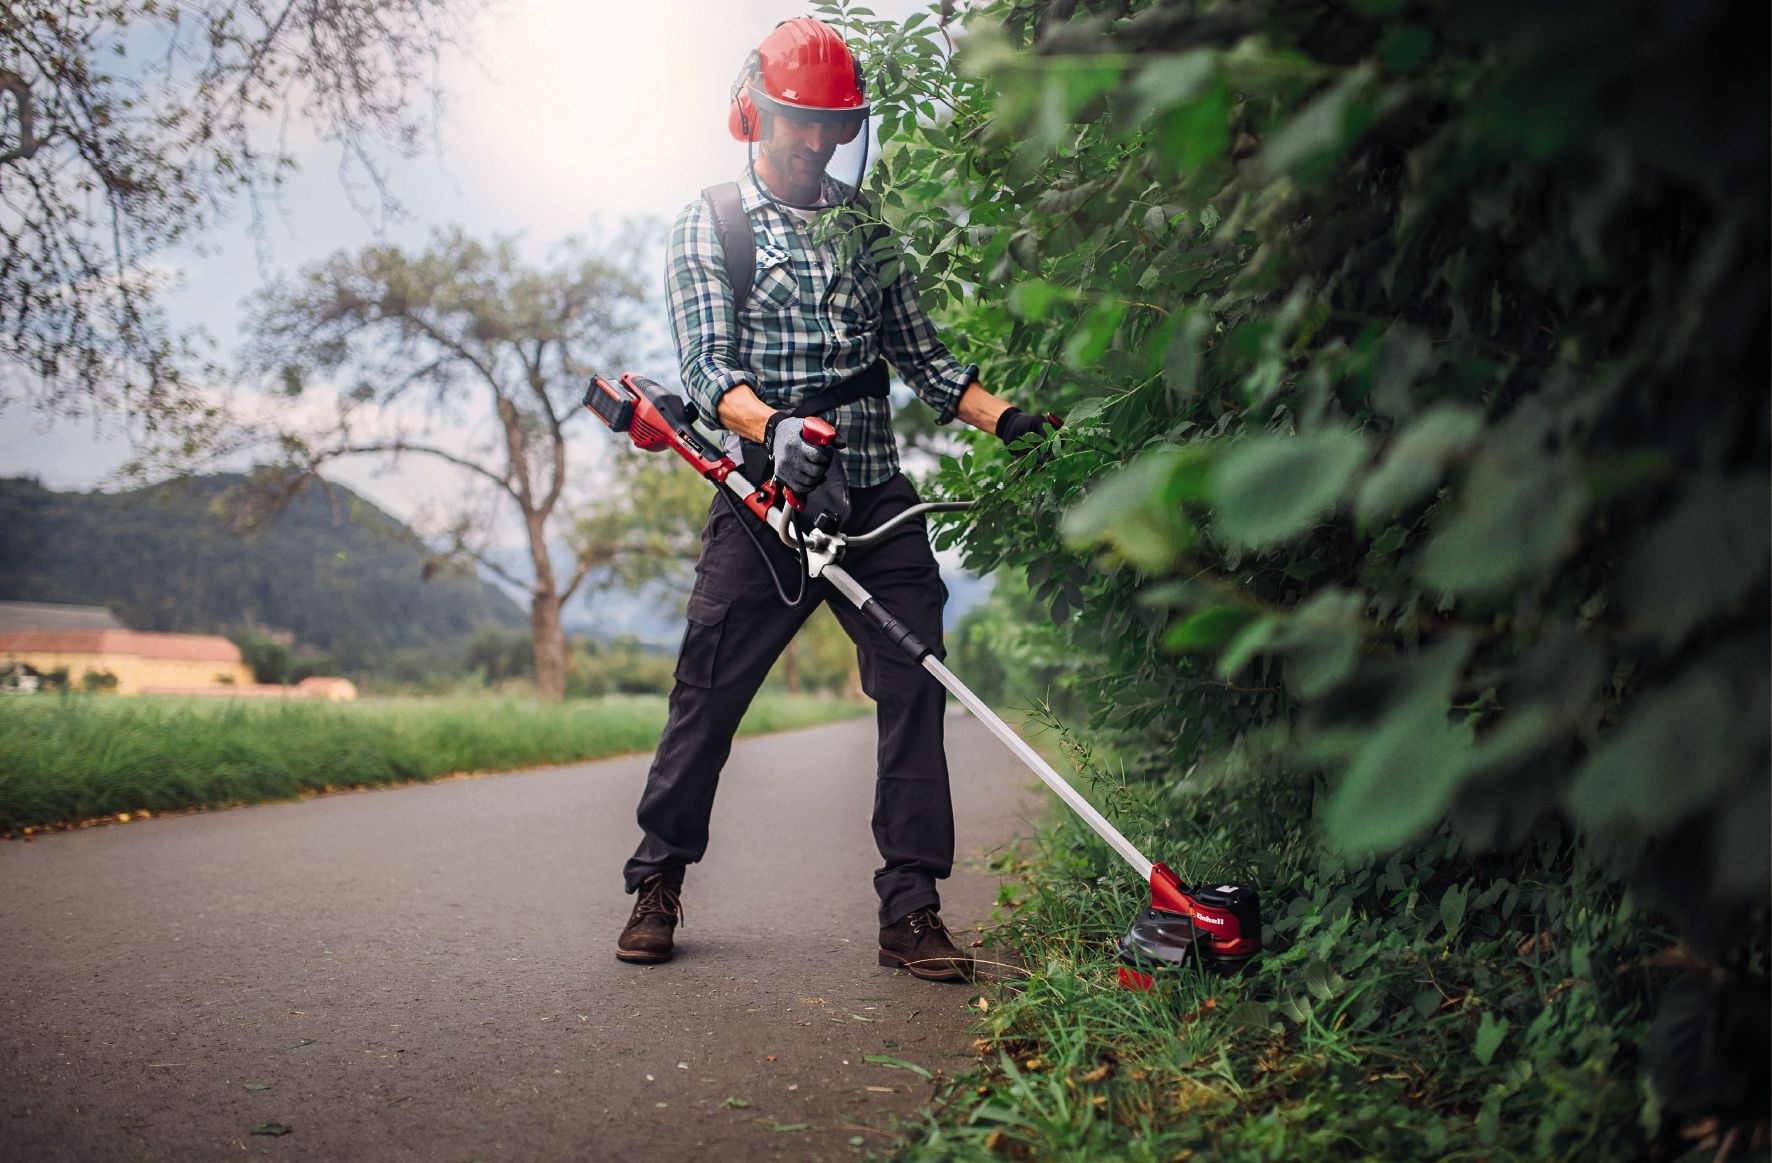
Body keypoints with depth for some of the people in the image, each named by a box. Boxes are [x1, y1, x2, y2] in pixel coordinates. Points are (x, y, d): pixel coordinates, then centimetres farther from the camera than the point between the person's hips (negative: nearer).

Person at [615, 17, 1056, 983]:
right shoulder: (708, 225, 6)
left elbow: (920, 354, 17)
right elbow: (707, 368, -6)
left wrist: (1005, 419, 2)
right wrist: (773, 426, -27)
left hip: (876, 497, 3)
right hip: (766, 497, -3)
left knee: (915, 686, -4)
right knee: (708, 687, -2)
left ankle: (911, 911, 4)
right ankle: (657, 885, 16)